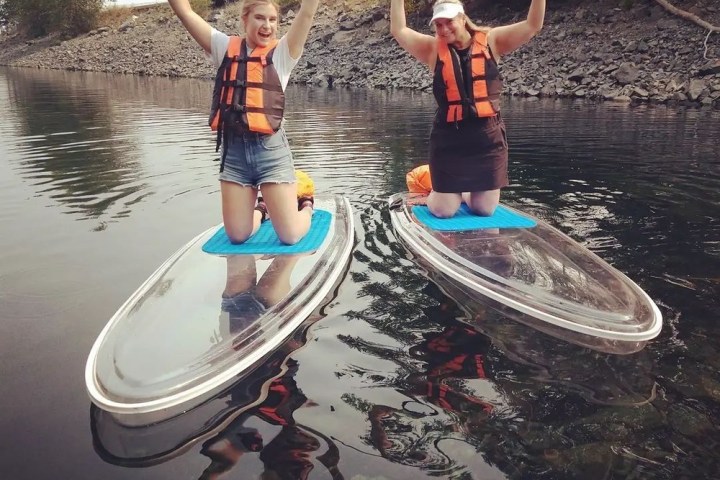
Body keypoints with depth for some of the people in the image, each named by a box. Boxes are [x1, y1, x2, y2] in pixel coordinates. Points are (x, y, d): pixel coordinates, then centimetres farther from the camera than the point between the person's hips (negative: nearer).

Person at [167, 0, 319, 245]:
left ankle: (306, 207, 34)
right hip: (234, 149, 3)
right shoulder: (226, 48, 10)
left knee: (290, 236, -1)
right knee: (237, 236, 9)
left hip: (270, 149, -2)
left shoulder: (282, 52, 5)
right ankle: (261, 209, 43)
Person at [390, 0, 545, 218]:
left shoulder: (491, 41, 4)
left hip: (488, 136, 1)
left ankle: (466, 194, 43)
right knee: (443, 211, 1)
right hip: (449, 137, -1)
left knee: (485, 210, 8)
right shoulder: (433, 48, 4)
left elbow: (532, 25, -1)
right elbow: (398, 30, 0)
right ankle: (438, 194, 37)